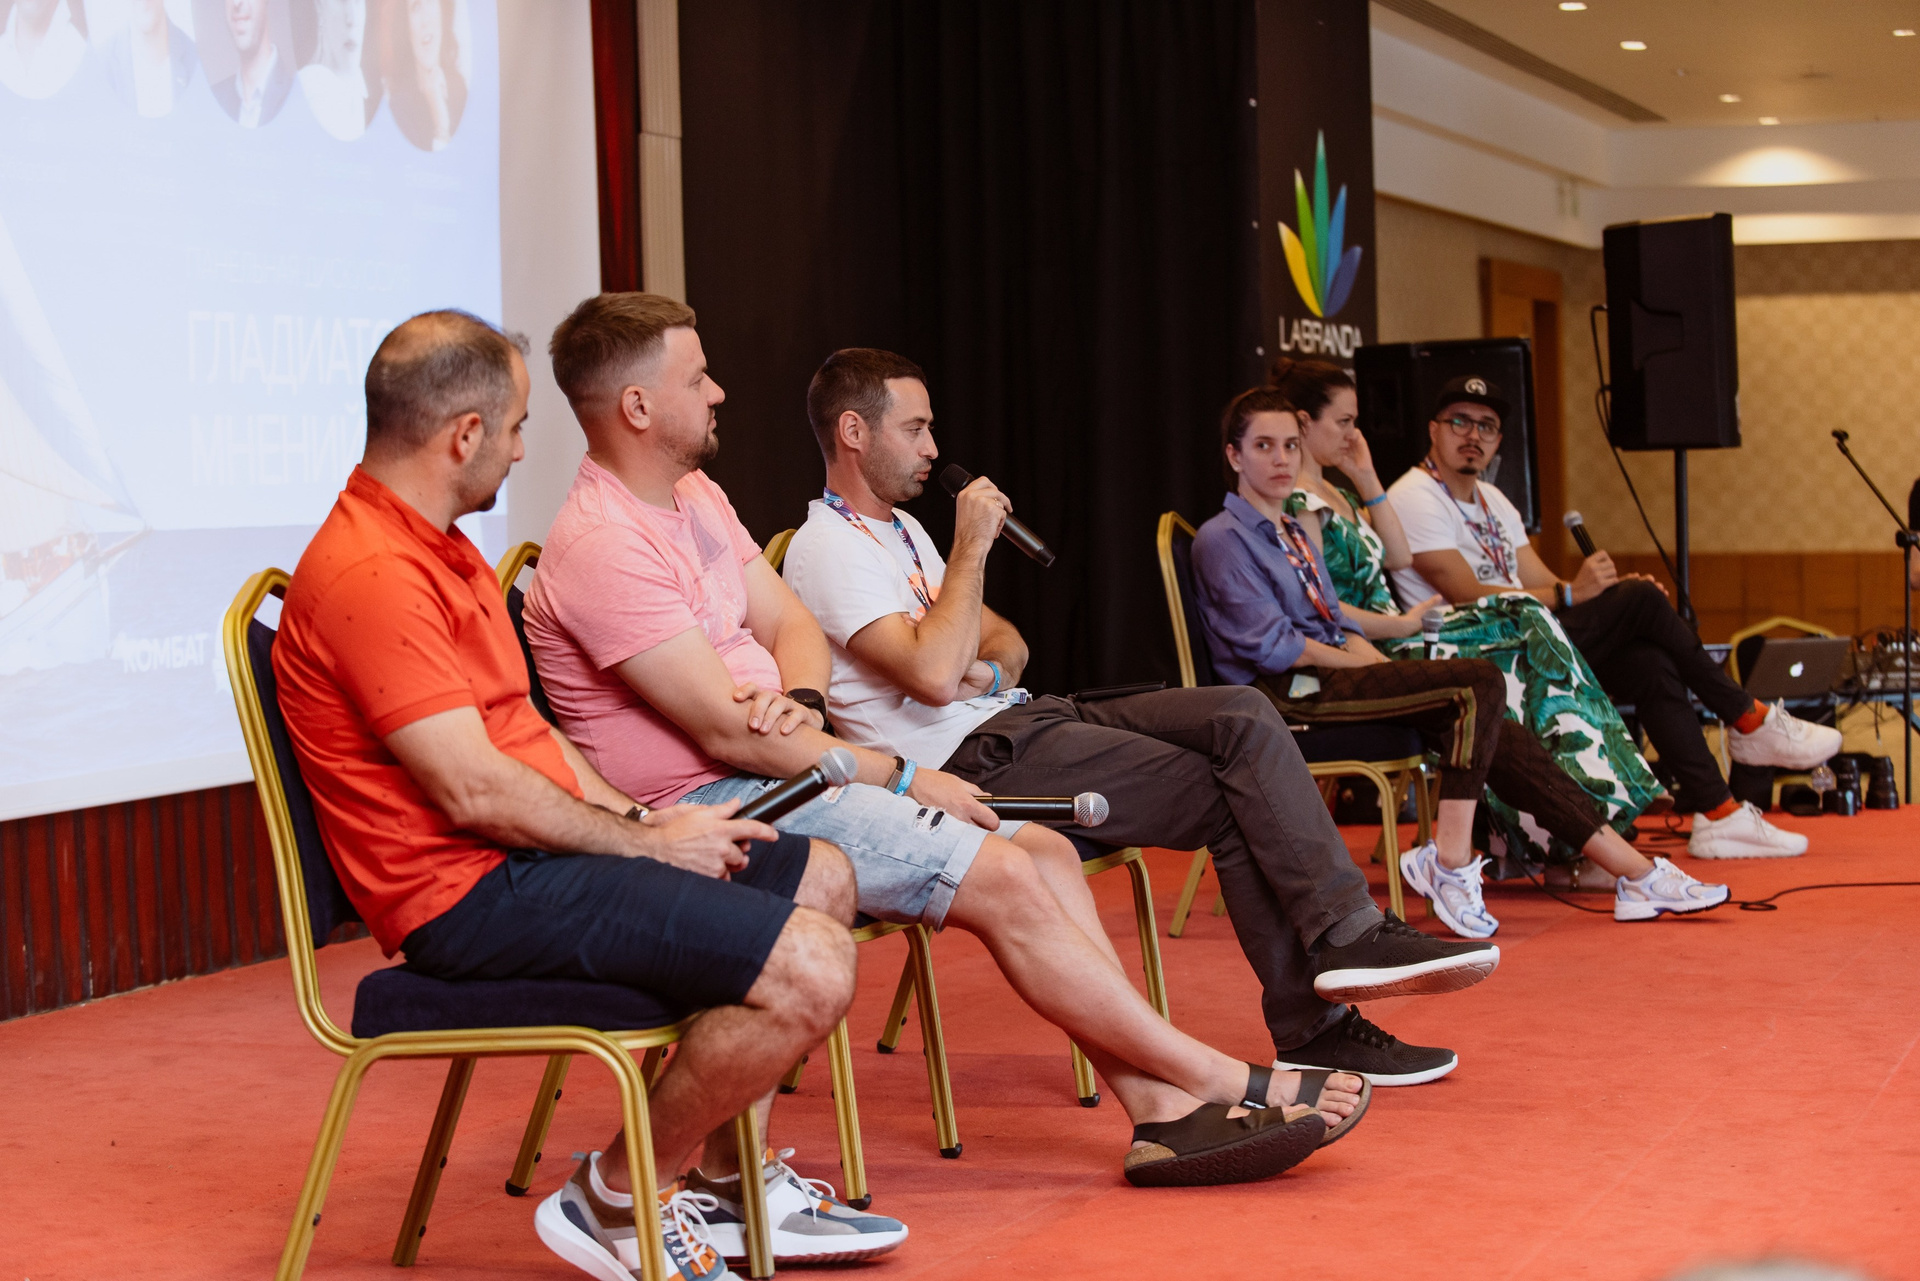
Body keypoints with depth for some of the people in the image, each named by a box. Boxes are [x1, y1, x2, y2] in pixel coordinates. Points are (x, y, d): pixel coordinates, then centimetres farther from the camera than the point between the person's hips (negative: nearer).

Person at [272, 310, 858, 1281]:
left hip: (532, 847, 11)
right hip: (474, 891, -11)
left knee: (821, 878, 18)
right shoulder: (371, 575, -20)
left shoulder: (438, 548, 17)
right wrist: (645, 843, -12)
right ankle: (616, 1201, -3)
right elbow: (475, 792, -23)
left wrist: (635, 817, 5)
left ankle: (725, 1174, 23)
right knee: (811, 969, -22)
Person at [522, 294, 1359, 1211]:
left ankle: (1158, 1105, -8)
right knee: (1004, 878, -19)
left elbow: (792, 626, 14)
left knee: (1045, 850, -2)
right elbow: (724, 731, -21)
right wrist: (903, 778, -14)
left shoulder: (694, 498, 13)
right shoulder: (601, 547, -18)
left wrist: (800, 705, -12)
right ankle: (1222, 1082, -9)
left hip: (774, 768, 10)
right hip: (706, 809, -10)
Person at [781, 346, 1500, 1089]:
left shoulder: (898, 528, 22)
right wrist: (971, 547, -14)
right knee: (1230, 793, -18)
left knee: (1242, 718, -8)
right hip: (970, 764, -9)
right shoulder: (827, 548, -10)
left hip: (1011, 721, 9)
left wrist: (990, 671, -2)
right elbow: (931, 676, -24)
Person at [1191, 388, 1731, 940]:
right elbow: (1271, 645, -12)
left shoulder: (1295, 532, 24)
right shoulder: (1221, 540, -4)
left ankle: (1635, 872, -9)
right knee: (1480, 684, -23)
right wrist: (1374, 666, -9)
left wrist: (1382, 665, 0)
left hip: (1330, 673, 8)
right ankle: (1450, 863, -24)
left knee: (1496, 733, -9)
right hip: (1287, 693, -8)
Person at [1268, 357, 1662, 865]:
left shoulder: (1331, 493, 19)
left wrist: (1366, 477, 14)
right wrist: (1403, 624, -14)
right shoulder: (1297, 503, -13)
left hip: (1389, 639, 10)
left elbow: (1399, 556, 19)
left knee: (1524, 615, -2)